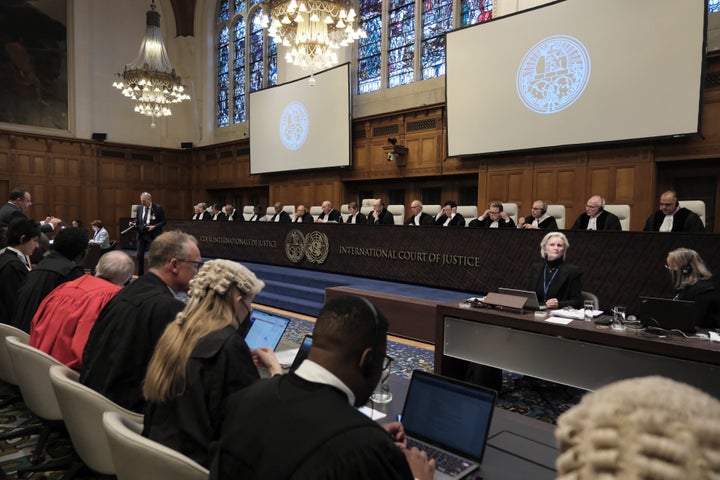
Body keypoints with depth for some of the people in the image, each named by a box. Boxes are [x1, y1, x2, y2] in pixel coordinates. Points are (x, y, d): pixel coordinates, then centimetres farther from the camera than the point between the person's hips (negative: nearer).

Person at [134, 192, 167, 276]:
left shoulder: (158, 208, -8)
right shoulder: (139, 207, 5)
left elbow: (163, 221, -5)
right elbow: (137, 220, 16)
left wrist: (154, 226, -18)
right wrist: (134, 224, -6)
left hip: (153, 235, -4)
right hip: (141, 234, 4)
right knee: (140, 255, 4)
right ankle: (140, 274, 18)